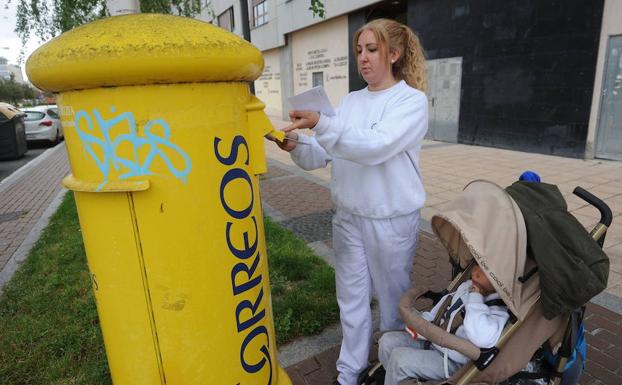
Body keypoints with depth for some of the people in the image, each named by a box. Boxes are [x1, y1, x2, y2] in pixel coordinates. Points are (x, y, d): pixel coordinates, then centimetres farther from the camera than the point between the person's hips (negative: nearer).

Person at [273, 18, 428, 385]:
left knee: (393, 299, 13)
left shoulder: (412, 100, -8)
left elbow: (376, 146, -26)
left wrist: (321, 124, -35)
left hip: (391, 220, -4)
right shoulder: (351, 100, 8)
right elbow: (323, 155, 3)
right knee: (351, 298, 15)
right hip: (348, 216, 5)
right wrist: (296, 146, -17)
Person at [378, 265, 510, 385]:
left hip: (452, 363, -8)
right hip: (432, 340, 8)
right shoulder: (467, 286, -2)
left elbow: (483, 338, -46)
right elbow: (445, 303, 16)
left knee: (399, 358, -21)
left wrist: (475, 298, -35)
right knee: (388, 341, -2)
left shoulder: (499, 312, -24)